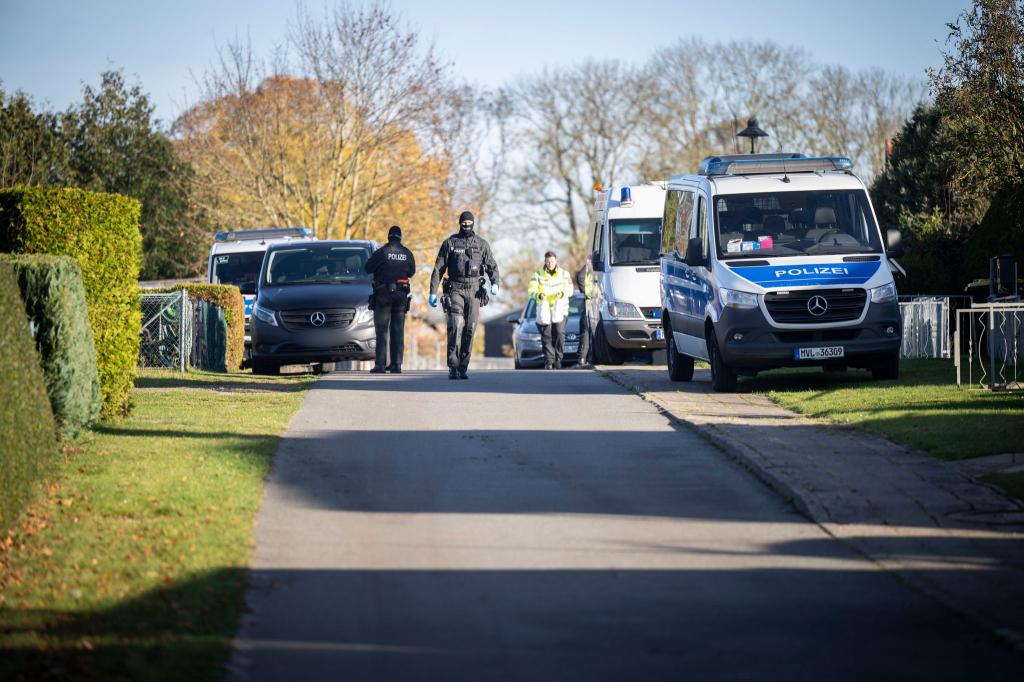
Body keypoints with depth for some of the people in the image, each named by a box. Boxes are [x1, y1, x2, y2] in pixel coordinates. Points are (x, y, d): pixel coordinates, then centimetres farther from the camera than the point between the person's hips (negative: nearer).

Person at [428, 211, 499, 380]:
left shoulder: (482, 244, 8)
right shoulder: (450, 243, 3)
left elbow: (492, 266, 10)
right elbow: (438, 269, 4)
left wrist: (495, 284, -10)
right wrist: (433, 292, -1)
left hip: (474, 290, 2)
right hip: (455, 289, -2)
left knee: (469, 329, 1)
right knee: (456, 326, -17)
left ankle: (463, 367, 8)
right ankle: (453, 367, -17)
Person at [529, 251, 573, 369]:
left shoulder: (564, 274, 7)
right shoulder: (538, 275, 2)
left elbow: (570, 289, 3)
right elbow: (532, 291, -6)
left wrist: (563, 293, -21)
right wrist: (539, 295, -29)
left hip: (560, 309, 0)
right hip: (544, 310, 0)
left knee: (559, 334, -13)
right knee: (546, 336, -5)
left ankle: (558, 360, -5)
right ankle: (549, 361, 0)